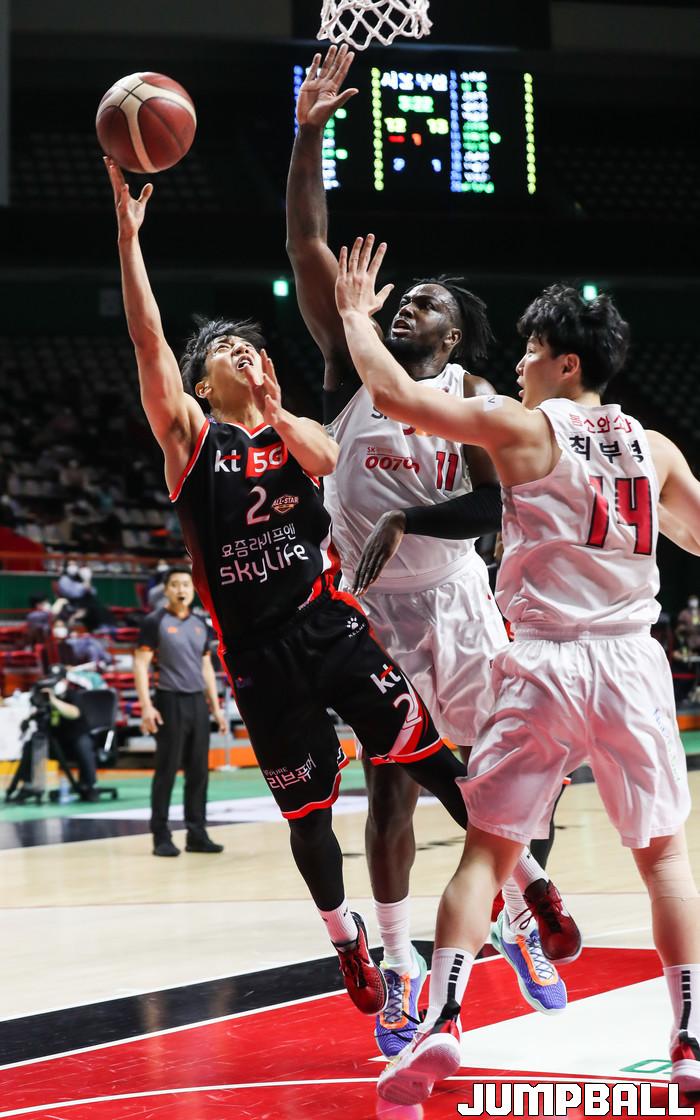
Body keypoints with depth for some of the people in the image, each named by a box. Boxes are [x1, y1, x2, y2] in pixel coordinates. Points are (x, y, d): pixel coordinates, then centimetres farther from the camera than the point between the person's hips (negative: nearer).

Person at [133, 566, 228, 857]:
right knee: (166, 771, -3)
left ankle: (197, 834, 11)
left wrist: (216, 707, 13)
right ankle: (161, 838, 2)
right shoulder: (155, 622, -4)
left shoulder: (200, 625, 13)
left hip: (198, 702, 6)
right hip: (171, 702, -6)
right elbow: (141, 664, -8)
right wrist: (146, 706, -17)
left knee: (199, 771, 5)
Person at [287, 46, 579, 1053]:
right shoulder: (353, 368, 0)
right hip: (372, 605, 2)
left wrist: (408, 523, -26)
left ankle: (525, 913, 24)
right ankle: (400, 966, 10)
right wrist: (309, 134, -13)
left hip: (455, 600, -1)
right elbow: (307, 248, -6)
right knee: (388, 787, 3)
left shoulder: (473, 399, -4)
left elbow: (494, 504, -14)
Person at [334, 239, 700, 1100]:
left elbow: (393, 394, -6)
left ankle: (441, 1022, -7)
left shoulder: (523, 428, -2)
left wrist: (355, 313, 9)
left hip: (544, 664, -2)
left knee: (487, 850, 6)